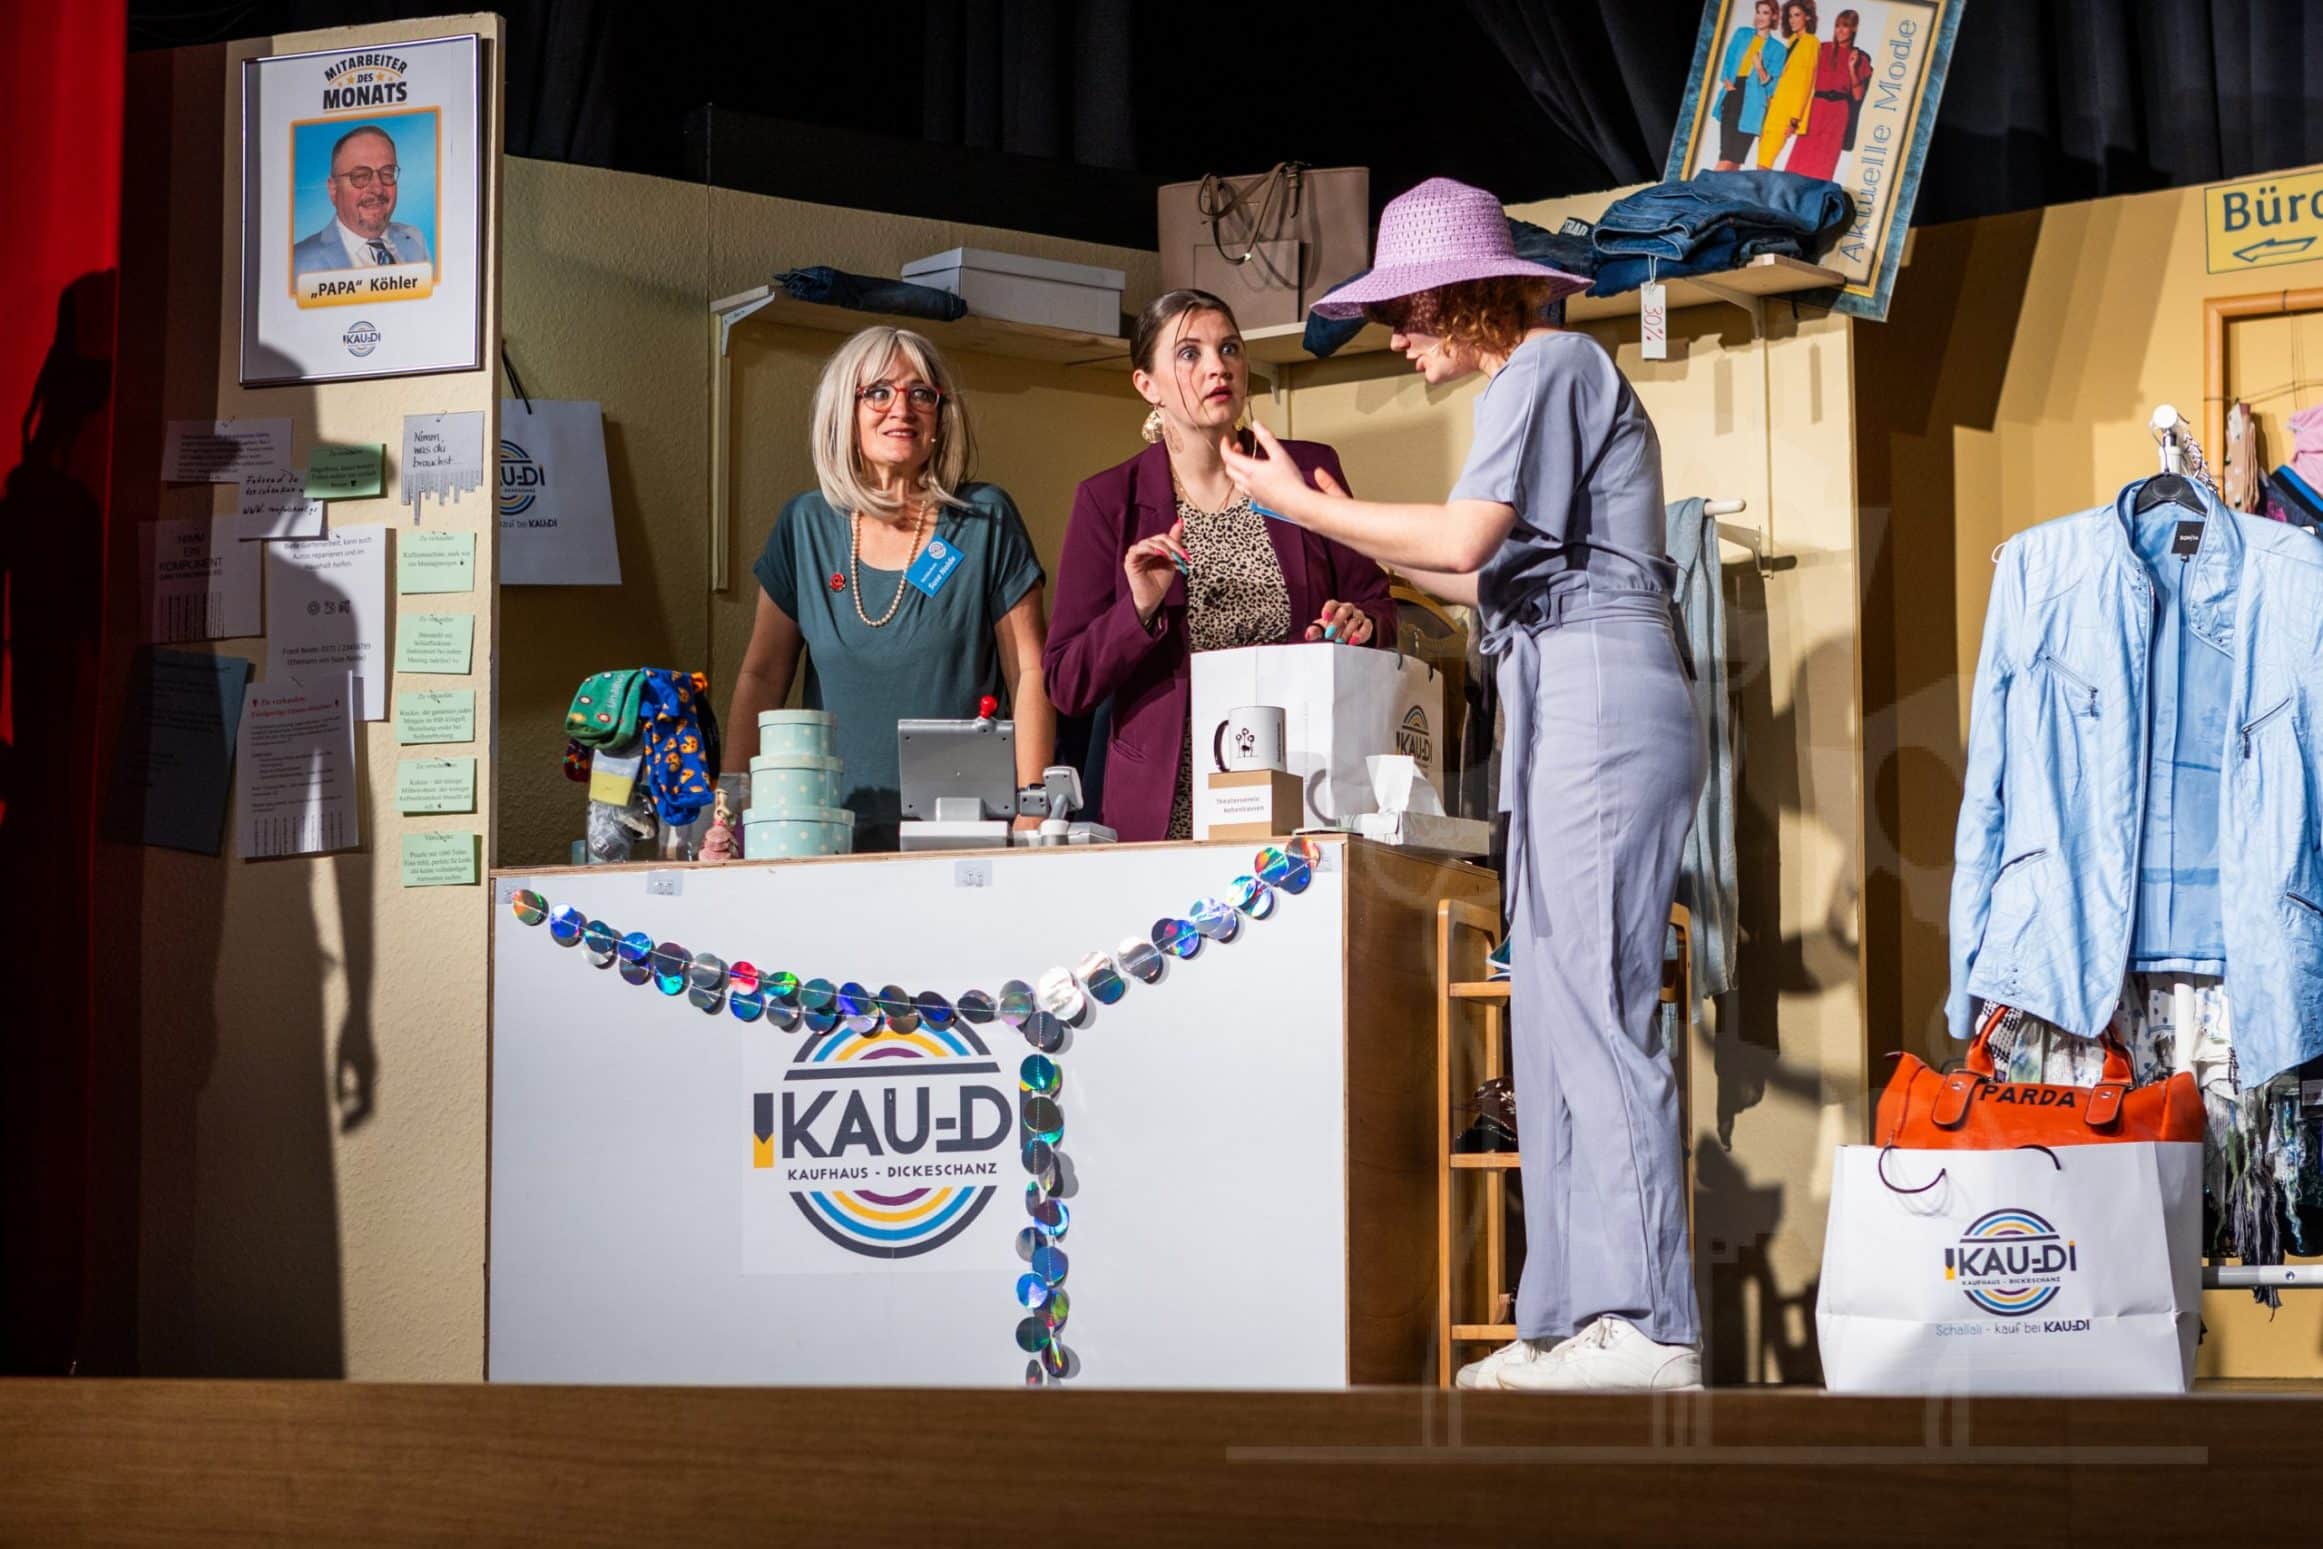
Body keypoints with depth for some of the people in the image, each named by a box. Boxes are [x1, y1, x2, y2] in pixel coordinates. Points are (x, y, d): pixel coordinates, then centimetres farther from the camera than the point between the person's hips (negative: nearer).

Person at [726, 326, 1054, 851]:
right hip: (832, 826, 2)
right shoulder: (806, 525, 9)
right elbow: (761, 677, 11)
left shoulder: (986, 520, 2)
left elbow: (1029, 674, 1)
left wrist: (1031, 822, -6)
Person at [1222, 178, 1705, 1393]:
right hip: (1571, 717, 10)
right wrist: (1360, 542, 25)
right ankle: (1573, 1322, 8)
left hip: (1599, 703, -10)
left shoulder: (1550, 365, -5)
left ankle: (1648, 1329, -15)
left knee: (1595, 1012, -13)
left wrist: (1306, 508, -6)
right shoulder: (1541, 378, 24)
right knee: (1556, 1020, 7)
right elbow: (1501, 578, 24)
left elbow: (1463, 538, -17)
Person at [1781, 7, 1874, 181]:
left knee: (1822, 162, -4)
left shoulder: (1859, 58, 5)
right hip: (1815, 109, 1)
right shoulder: (1823, 49, 8)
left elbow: (1858, 96, 2)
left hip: (1837, 112, -1)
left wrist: (1852, 69, -9)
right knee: (1801, 157, -5)